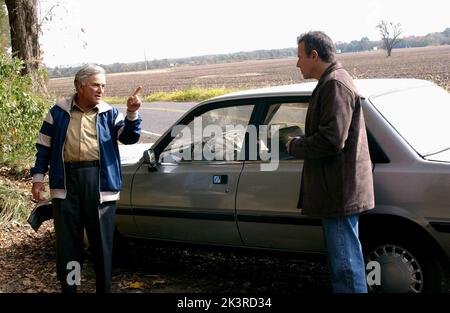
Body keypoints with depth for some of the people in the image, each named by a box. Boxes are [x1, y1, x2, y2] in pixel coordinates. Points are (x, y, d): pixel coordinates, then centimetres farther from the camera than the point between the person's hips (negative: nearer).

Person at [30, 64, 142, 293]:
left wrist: (132, 114, -21)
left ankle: (104, 287, 19)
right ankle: (68, 287, 19)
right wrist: (38, 177, 5)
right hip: (66, 180, 0)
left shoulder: (109, 113, 7)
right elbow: (44, 146, 10)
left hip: (100, 180, 0)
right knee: (67, 239, 7)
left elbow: (129, 137, -5)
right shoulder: (59, 112, 8)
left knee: (102, 239, 6)